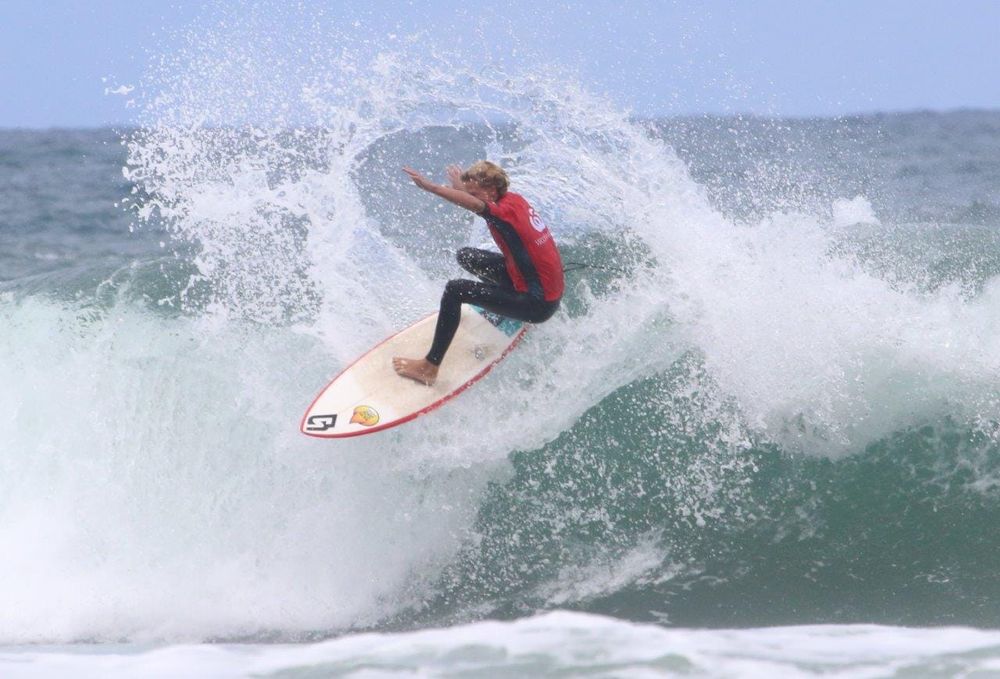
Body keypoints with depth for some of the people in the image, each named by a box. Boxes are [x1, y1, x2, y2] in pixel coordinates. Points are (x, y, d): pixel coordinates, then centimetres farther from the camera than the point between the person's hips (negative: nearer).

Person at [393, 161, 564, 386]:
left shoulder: (507, 211, -24)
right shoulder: (514, 200, 1)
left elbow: (476, 205, -47)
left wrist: (431, 187, -56)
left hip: (538, 305, -9)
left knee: (455, 290, -18)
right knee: (466, 257, 17)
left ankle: (429, 368, -17)